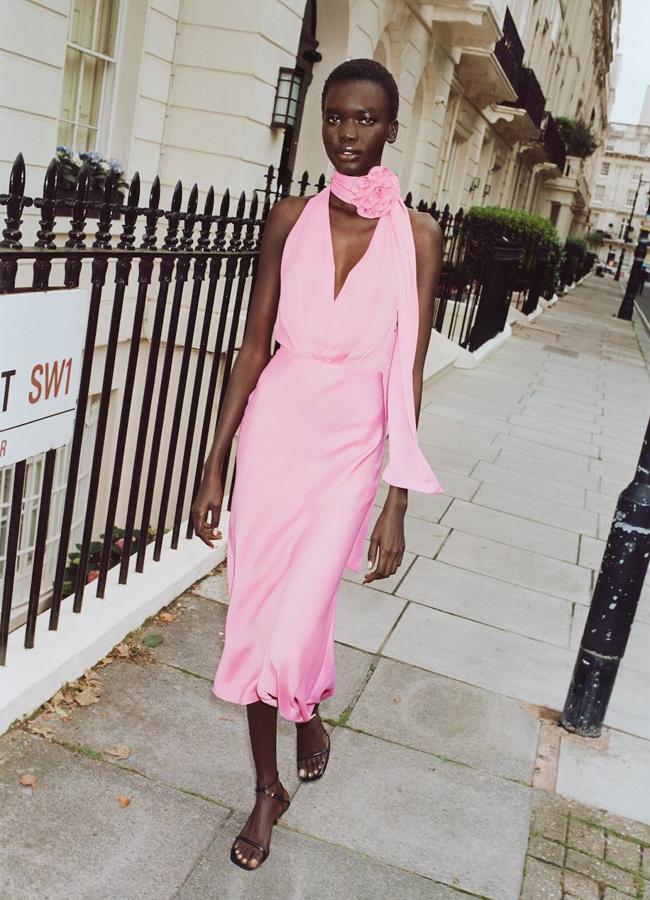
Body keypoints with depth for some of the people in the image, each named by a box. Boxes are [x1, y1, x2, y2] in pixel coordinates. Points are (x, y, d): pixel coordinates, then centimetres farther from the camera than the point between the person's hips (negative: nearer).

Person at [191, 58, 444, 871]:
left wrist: (398, 502, -4)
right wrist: (215, 464, 3)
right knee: (254, 613, 7)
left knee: (293, 623, -1)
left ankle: (309, 717, 38)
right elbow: (254, 347, 5)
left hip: (350, 443, -2)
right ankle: (268, 788, 29)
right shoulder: (291, 218, 5)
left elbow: (407, 375, -2)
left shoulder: (415, 235, -1)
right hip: (275, 427, 3)